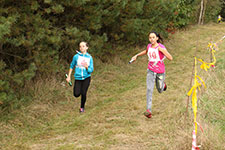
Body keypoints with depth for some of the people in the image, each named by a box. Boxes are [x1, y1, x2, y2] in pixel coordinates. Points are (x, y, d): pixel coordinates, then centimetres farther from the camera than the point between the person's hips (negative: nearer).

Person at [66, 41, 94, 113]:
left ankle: (82, 107, 21)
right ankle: (79, 89, 30)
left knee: (83, 93, -6)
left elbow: (91, 70, -2)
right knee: (76, 94, -8)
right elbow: (72, 66, 8)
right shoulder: (76, 56, -5)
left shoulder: (89, 57, -3)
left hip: (86, 78, 0)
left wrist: (87, 67, -23)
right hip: (78, 78, 0)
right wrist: (69, 76, 8)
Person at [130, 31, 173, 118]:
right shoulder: (149, 46, -1)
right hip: (151, 71, 2)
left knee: (160, 90, 16)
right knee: (149, 89, -15)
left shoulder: (161, 47, -16)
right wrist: (137, 55, 18)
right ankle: (149, 110, -19)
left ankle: (163, 85, 54)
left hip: (160, 72, -2)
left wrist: (162, 50, -31)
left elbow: (170, 58, -23)